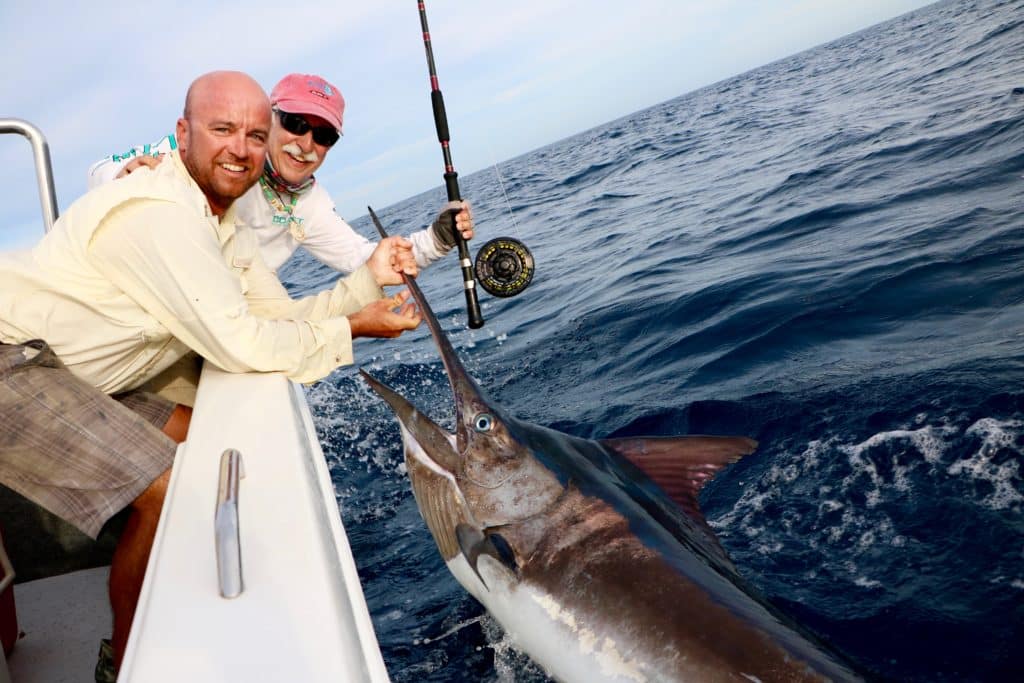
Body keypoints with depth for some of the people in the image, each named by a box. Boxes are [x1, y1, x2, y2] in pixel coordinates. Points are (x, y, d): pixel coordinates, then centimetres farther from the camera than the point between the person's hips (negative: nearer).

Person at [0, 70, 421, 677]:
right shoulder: (161, 211, -24)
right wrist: (355, 328, -17)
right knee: (171, 487, -18)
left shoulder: (229, 229, 9)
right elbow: (242, 345, -28)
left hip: (69, 376, 10)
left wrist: (369, 279, -7)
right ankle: (129, 661, 6)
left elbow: (286, 320, 5)